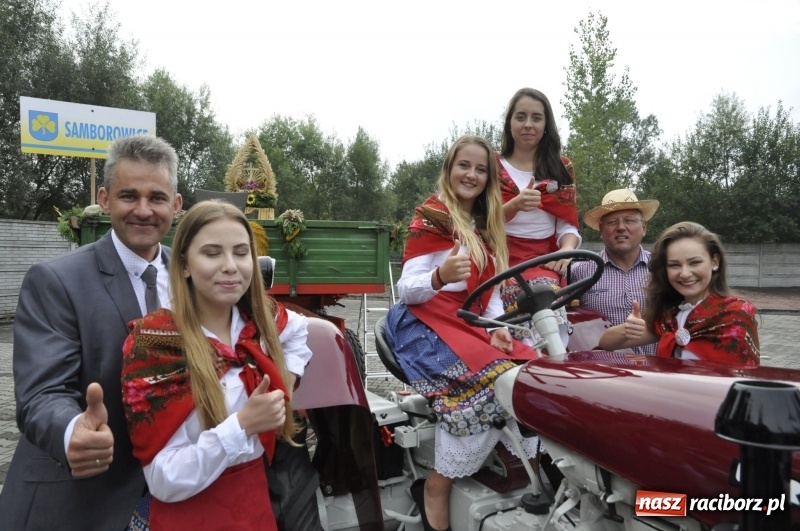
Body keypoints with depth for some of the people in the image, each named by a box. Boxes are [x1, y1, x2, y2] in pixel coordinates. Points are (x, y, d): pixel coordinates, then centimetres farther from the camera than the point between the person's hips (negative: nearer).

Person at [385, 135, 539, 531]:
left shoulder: (486, 227, 19)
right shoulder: (431, 218, -4)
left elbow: (490, 290, 17)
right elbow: (406, 290, -12)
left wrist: (496, 324, -3)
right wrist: (440, 276, -32)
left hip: (471, 324, 7)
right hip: (429, 322, -7)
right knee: (488, 384, -28)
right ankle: (437, 487, -13)